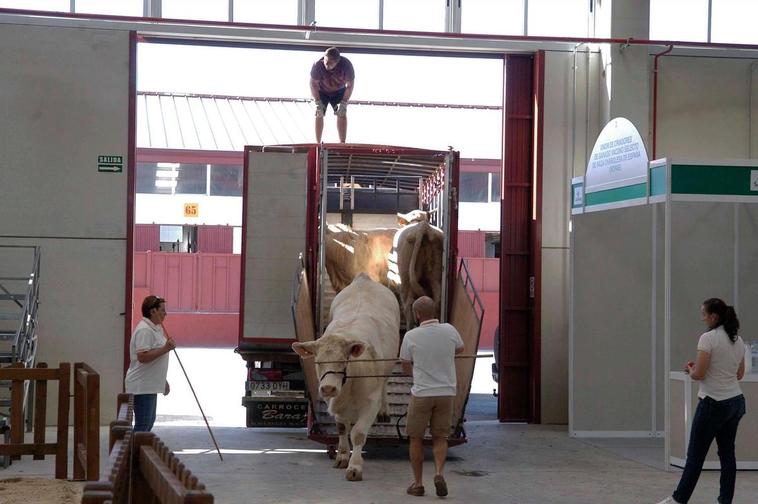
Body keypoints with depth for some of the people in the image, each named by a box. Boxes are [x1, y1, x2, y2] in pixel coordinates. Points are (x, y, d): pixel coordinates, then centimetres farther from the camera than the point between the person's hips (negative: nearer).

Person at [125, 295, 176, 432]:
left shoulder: (155, 328, 16)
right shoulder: (144, 330, -18)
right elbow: (143, 357, -28)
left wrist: (163, 382, 28)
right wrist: (165, 348, -24)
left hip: (150, 385, 11)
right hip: (142, 387, -11)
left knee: (149, 421, 15)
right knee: (142, 426, -10)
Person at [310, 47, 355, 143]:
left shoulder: (346, 65, -32)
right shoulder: (318, 65, -33)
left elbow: (350, 85, -22)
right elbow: (313, 84, -20)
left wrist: (343, 103, -25)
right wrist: (318, 102, -24)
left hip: (339, 91, 0)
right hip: (322, 91, 0)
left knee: (342, 114, -11)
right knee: (319, 115, -8)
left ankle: (342, 143, -9)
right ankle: (318, 143, -1)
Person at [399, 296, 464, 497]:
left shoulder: (411, 336, -10)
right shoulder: (449, 330, -3)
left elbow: (406, 367, 2)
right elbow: (460, 348, 20)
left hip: (421, 394, -2)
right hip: (446, 392, 3)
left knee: (416, 438, 12)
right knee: (440, 438, 13)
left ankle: (417, 483, 13)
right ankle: (439, 472, -9)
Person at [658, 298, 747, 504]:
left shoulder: (708, 338, -17)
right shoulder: (738, 340, 8)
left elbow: (698, 374, -20)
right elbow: (739, 374, 15)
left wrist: (690, 369, 4)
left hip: (713, 404, -8)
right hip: (736, 402, 8)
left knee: (696, 454, 3)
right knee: (727, 454, 10)